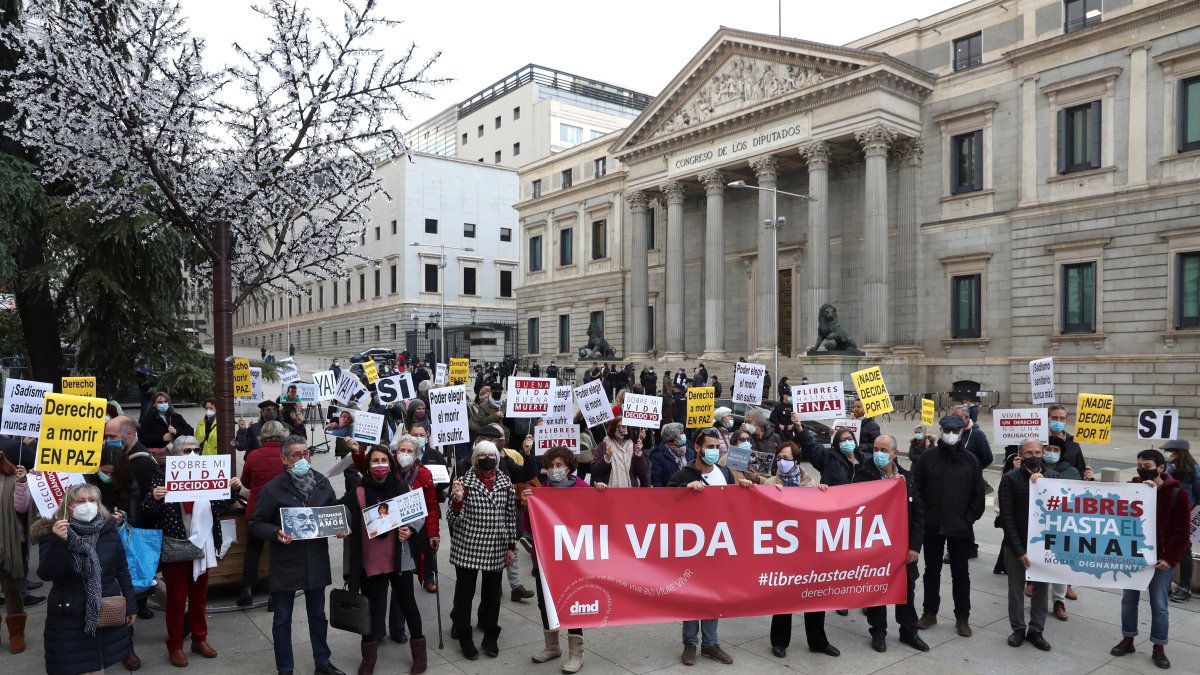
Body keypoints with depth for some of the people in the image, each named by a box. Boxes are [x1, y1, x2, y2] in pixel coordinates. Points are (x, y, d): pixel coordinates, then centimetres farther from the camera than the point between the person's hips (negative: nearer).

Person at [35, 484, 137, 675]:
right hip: (69, 617, -2)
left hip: (108, 613, 2)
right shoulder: (51, 533, -6)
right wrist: (57, 542, -30)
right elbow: (46, 574, -17)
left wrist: (131, 605, 6)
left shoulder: (109, 530, 0)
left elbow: (122, 571, 6)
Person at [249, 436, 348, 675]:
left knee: (318, 614, 17)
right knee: (282, 619, 10)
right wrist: (276, 533, -26)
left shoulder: (322, 482, 0)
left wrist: (340, 528, -7)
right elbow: (256, 524, -9)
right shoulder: (273, 488, -12)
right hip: (285, 563, -3)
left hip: (316, 561, 4)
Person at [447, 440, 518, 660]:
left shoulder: (506, 483, 2)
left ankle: (490, 636, 29)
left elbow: (511, 517, 9)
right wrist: (457, 500, -28)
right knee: (464, 592, 6)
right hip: (467, 548, -3)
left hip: (496, 549, 3)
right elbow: (453, 521, -9)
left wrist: (512, 547, 8)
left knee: (492, 593, 12)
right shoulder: (464, 482, -8)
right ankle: (464, 636, 24)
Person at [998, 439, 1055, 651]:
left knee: (1041, 588, 10)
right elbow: (1007, 517, -9)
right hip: (1016, 544, -2)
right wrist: (1018, 549, -13)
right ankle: (1018, 629, 23)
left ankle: (1036, 630, 24)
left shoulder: (1052, 477, 1)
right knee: (1016, 588, 8)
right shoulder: (1010, 479, -7)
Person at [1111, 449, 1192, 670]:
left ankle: (1158, 647, 16)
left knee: (1159, 604, 5)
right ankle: (1127, 639, 23)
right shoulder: (1132, 487, 1)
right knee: (1129, 599, 11)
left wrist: (1170, 558, -14)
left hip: (1160, 558, -3)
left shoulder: (1176, 493, -8)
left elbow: (1182, 531, -8)